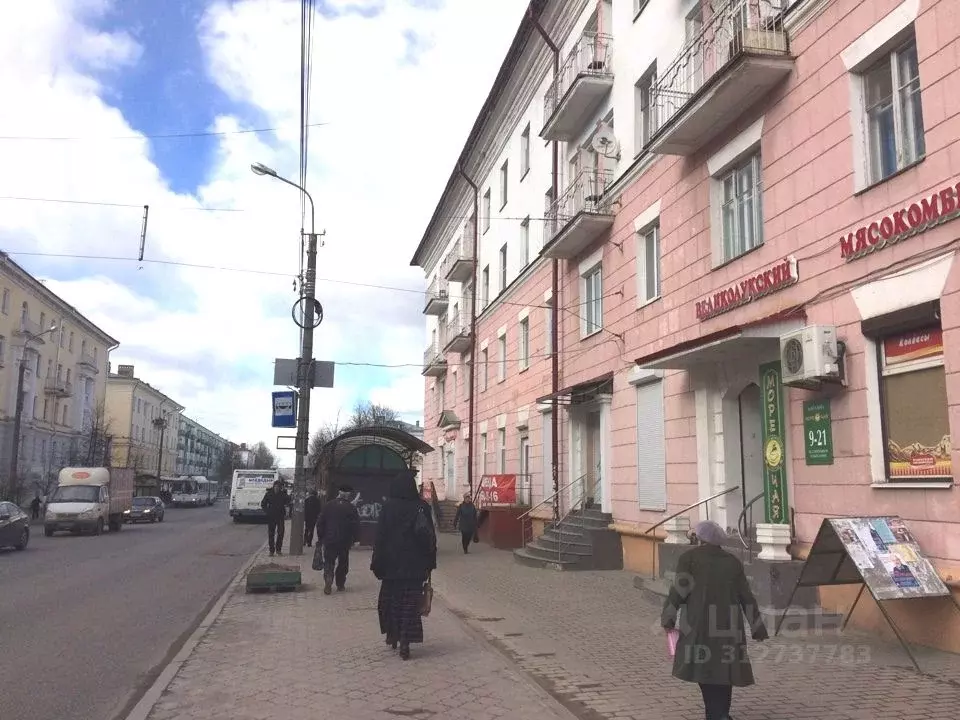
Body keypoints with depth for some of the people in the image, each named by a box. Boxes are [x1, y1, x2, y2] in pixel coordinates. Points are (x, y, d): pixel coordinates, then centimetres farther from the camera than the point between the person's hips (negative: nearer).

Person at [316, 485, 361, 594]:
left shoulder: (328, 506, 0)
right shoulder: (352, 508, -5)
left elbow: (320, 523, 2)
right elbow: (356, 525, -5)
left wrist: (320, 537, 10)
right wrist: (355, 539, 5)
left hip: (329, 540, 1)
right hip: (345, 541, 0)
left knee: (329, 562, 5)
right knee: (343, 563, 13)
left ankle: (328, 580, -17)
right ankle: (340, 585, 17)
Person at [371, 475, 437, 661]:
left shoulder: (388, 507, -5)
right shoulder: (421, 507, -4)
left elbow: (380, 537, -6)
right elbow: (430, 537, -4)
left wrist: (377, 564, -1)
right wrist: (430, 562, 2)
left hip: (391, 564, 0)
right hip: (415, 566, 0)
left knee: (390, 601, 18)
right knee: (410, 603, 4)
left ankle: (393, 636, 26)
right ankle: (405, 643, -1)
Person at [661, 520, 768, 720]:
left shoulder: (689, 557, 1)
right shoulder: (733, 561, 12)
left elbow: (680, 589, -7)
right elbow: (746, 597, 10)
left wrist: (668, 618, 0)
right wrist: (758, 628, 15)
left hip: (700, 623, -4)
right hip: (728, 623, 4)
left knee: (704, 667, 0)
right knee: (723, 666, 14)